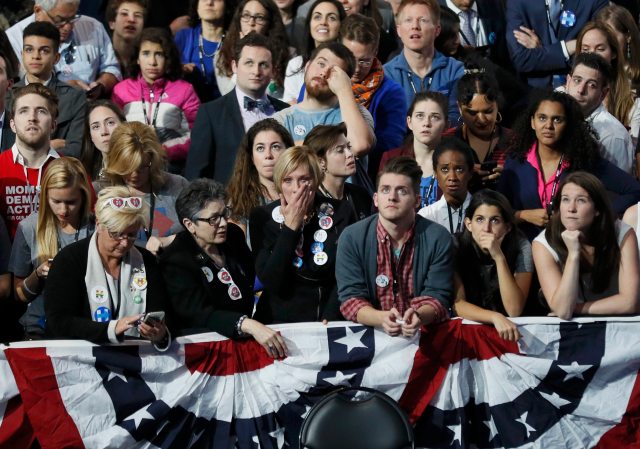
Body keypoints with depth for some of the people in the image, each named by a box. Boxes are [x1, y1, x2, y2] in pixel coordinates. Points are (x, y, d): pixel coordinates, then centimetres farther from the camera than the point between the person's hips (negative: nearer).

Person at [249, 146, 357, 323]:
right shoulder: (262, 217, 0)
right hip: (281, 320, -1)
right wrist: (290, 227, -12)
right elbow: (270, 282, -10)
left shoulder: (340, 212, 1)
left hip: (333, 320, 1)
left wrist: (329, 320, -12)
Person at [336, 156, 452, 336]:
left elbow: (437, 297, -4)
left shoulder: (438, 239, -1)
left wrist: (419, 316, -28)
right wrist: (381, 318, -27)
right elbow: (350, 298, -6)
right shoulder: (352, 238, -1)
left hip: (422, 333, 0)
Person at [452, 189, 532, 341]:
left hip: (509, 327, 0)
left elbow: (514, 310, -19)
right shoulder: (457, 246, -11)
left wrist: (499, 257, -27)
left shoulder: (520, 247, -12)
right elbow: (458, 304, -14)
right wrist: (495, 317, -31)